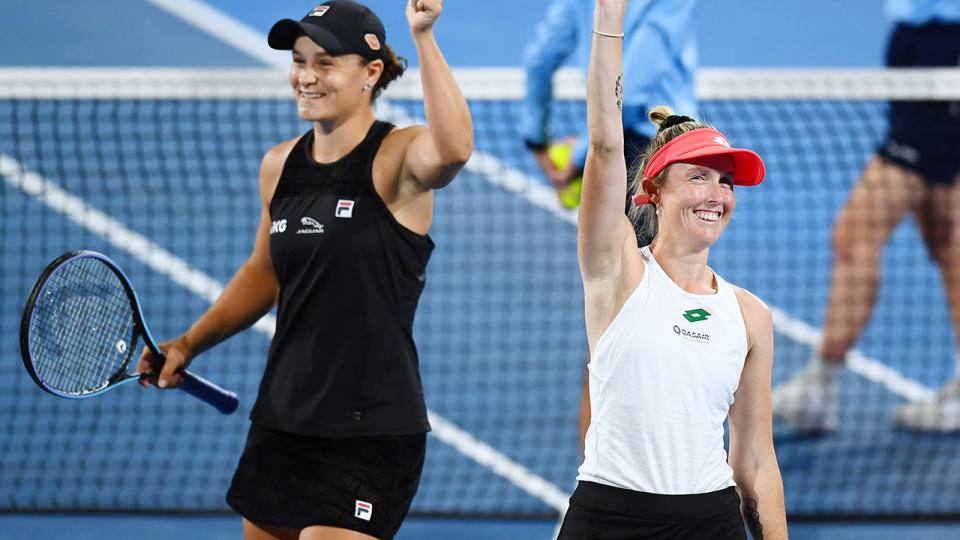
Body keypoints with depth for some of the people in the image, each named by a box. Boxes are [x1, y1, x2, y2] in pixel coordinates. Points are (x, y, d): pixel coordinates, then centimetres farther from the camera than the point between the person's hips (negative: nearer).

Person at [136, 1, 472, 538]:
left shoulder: (398, 158, -10)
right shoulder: (281, 165, 9)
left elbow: (453, 148, -35)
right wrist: (190, 343, 17)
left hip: (368, 436, -7)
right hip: (281, 427, 7)